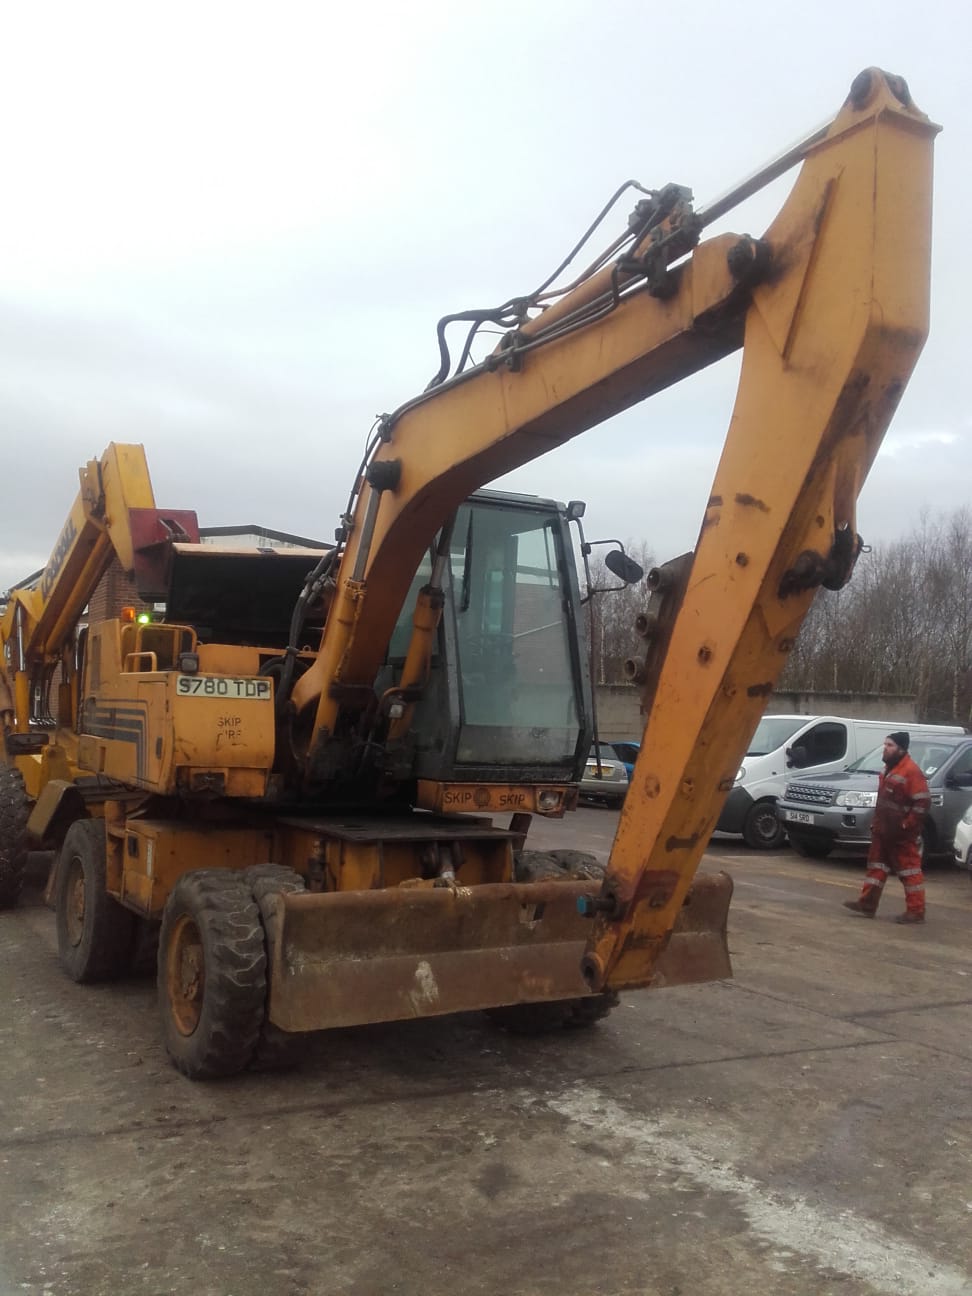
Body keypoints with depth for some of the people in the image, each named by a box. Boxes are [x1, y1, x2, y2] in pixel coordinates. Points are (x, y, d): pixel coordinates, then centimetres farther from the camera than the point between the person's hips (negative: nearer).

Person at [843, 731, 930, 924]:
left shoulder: (911, 771, -18)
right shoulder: (889, 768, 12)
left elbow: (923, 802, -22)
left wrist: (906, 826, -20)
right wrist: (876, 823, 19)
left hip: (901, 835, -10)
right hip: (883, 832, 10)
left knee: (909, 870, -1)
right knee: (877, 867, 12)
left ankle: (916, 911, 5)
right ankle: (867, 904, 18)